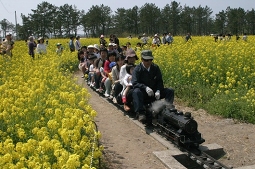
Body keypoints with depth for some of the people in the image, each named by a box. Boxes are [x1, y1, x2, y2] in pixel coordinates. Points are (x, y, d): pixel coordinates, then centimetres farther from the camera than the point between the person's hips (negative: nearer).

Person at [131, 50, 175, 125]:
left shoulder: (155, 68, 4)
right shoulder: (137, 69, -8)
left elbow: (159, 81, 3)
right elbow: (135, 83, -19)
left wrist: (158, 90, -18)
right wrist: (145, 87, -37)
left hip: (154, 93, 4)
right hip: (143, 93, -4)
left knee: (170, 91, -12)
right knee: (136, 92, -37)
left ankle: (168, 107, -34)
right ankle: (140, 113, -45)